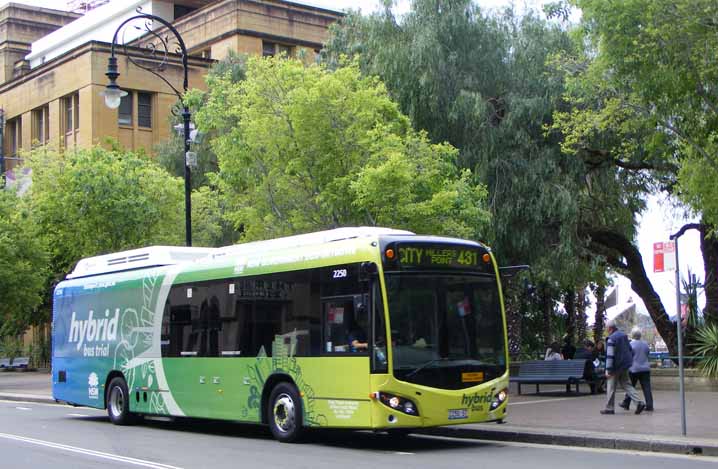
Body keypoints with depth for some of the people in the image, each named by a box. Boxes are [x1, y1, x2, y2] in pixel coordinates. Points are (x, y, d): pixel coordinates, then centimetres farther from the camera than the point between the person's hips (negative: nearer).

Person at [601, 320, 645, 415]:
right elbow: (630, 350, 18)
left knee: (611, 388, 3)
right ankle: (639, 402, -4)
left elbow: (610, 355, -21)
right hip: (625, 366, 8)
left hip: (616, 367, -8)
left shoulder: (611, 339, -17)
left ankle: (609, 408, 9)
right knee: (626, 385, 11)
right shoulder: (624, 335, 10)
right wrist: (630, 362, 26)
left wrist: (608, 370, -19)